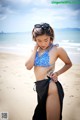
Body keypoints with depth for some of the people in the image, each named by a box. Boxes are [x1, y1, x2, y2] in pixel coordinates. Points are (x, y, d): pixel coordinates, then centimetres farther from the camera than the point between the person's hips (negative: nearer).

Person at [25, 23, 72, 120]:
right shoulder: (37, 49, 6)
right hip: (40, 87, 7)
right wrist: (35, 49, -8)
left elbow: (68, 64, 4)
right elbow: (28, 66, -5)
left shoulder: (57, 49, -10)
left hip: (50, 87, -6)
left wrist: (57, 73, -11)